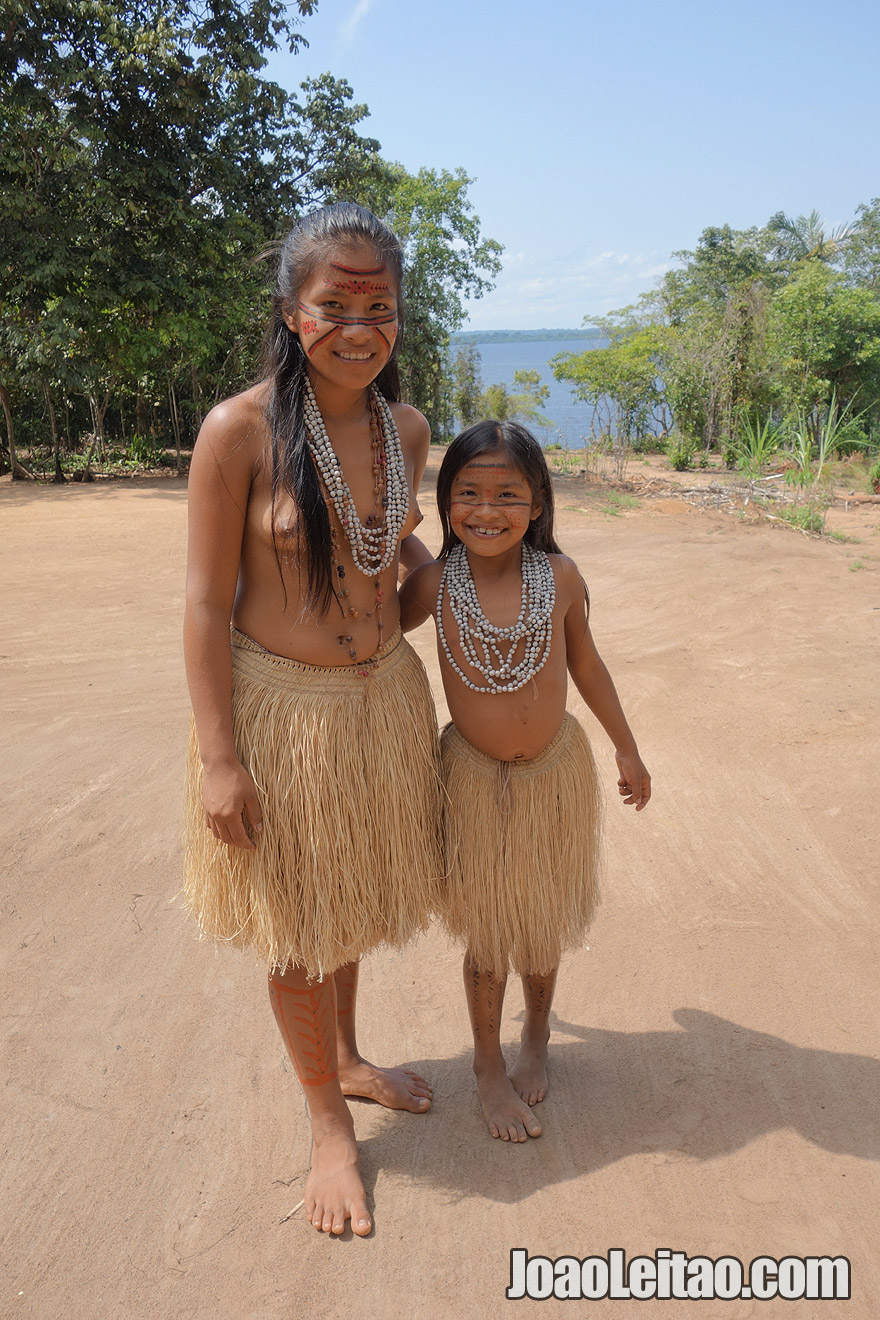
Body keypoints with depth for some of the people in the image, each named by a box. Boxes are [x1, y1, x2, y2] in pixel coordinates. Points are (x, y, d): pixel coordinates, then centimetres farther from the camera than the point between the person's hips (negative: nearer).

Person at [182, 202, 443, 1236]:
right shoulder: (238, 431, -18)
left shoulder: (405, 429, -1)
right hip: (278, 706, -5)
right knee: (294, 926, 12)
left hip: (383, 697, 5)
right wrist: (218, 756, -15)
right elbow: (206, 602, -15)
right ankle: (327, 1120, 35)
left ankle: (348, 1059, 50)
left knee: (349, 900, 24)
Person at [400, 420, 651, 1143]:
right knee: (488, 931, 11)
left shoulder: (560, 578, -11)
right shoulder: (435, 583, -14)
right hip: (474, 777, -1)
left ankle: (537, 1036, 45)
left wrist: (628, 750, 11)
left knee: (543, 918, 18)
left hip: (555, 769, 1)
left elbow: (586, 664, 4)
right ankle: (489, 1067, 33)